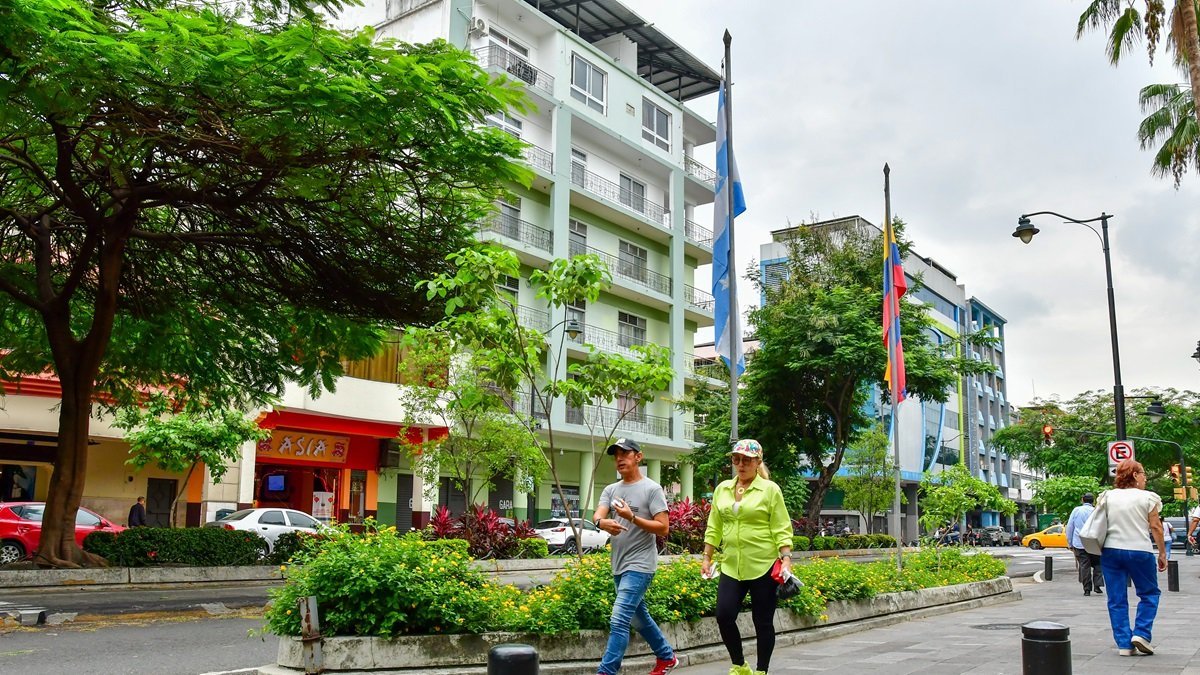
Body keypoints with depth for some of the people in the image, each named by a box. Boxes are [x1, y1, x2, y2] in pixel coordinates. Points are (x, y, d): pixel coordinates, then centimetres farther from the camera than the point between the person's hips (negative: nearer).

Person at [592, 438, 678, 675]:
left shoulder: (652, 489, -7)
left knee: (619, 621, -14)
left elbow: (663, 528, -12)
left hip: (639, 566, -7)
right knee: (638, 618, 20)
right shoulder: (610, 490, 10)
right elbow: (597, 515, -8)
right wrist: (602, 522, -33)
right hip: (619, 566, 8)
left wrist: (632, 517, -23)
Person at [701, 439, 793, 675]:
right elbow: (714, 528, 14)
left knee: (762, 622, 4)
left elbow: (781, 529, -5)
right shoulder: (722, 489, 9)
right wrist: (706, 558, 11)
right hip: (731, 567, 4)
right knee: (724, 616, -4)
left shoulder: (770, 489, -3)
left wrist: (786, 560, -13)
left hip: (763, 566, -4)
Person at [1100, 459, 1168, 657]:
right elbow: (1156, 527, -3)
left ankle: (1124, 644, 5)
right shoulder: (1147, 497, -2)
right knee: (1149, 593, 16)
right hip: (1139, 551, -3)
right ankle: (1141, 633, 3)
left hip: (1111, 551, 3)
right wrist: (1162, 553, 4)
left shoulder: (1108, 496, 6)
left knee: (1117, 599, 6)